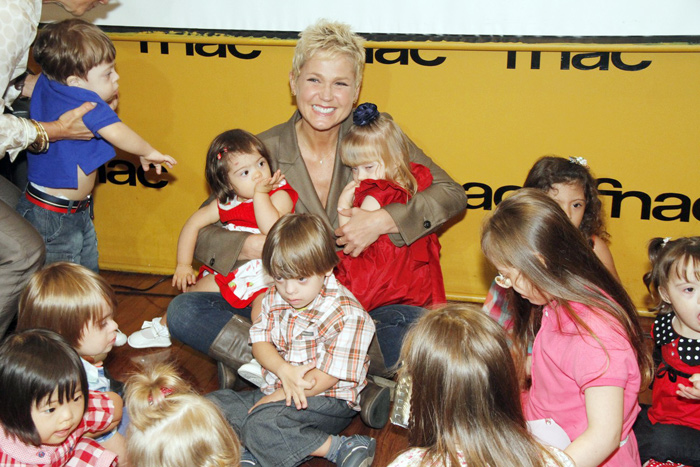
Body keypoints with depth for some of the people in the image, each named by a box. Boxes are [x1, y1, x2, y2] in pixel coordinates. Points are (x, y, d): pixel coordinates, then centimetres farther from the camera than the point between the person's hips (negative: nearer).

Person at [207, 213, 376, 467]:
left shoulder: (346, 313, -17)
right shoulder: (274, 298, 5)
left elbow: (328, 375, -18)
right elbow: (260, 342, 4)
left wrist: (278, 396, -15)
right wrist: (284, 370, -17)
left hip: (326, 401, -8)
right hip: (275, 389, 8)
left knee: (262, 425, -33)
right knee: (211, 403, -3)